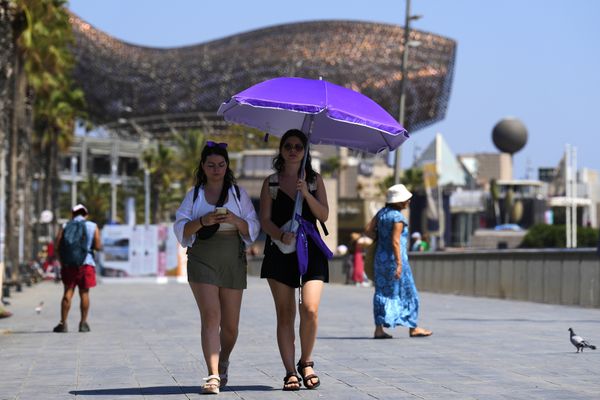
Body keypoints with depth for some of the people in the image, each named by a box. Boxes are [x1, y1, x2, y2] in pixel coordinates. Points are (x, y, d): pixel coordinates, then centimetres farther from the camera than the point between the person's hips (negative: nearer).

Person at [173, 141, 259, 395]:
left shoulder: (238, 193, 12)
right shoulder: (194, 194, 10)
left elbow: (253, 229, 9)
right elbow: (181, 228, 5)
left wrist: (235, 220, -12)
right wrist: (203, 221, -13)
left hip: (233, 261, 2)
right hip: (202, 260, -2)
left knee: (230, 323, 6)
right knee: (210, 316, -16)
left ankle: (223, 363, 32)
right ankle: (213, 375, -20)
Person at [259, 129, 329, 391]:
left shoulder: (315, 180, 12)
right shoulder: (271, 182, 10)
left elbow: (324, 215, 2)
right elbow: (265, 219, 2)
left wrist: (306, 193, -12)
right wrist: (281, 235, -18)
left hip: (310, 250, 0)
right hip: (280, 250, 0)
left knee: (310, 309, -15)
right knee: (285, 315, -2)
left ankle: (306, 363, 6)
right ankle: (290, 372, 3)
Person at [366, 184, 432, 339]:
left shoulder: (381, 213, 6)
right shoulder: (398, 218, -16)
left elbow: (369, 230, 5)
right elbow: (395, 242, -20)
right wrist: (399, 264, -20)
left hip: (380, 256, 8)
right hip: (394, 258, -8)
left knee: (382, 292, 9)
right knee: (407, 293, 4)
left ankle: (379, 329, 5)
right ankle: (413, 328, 12)